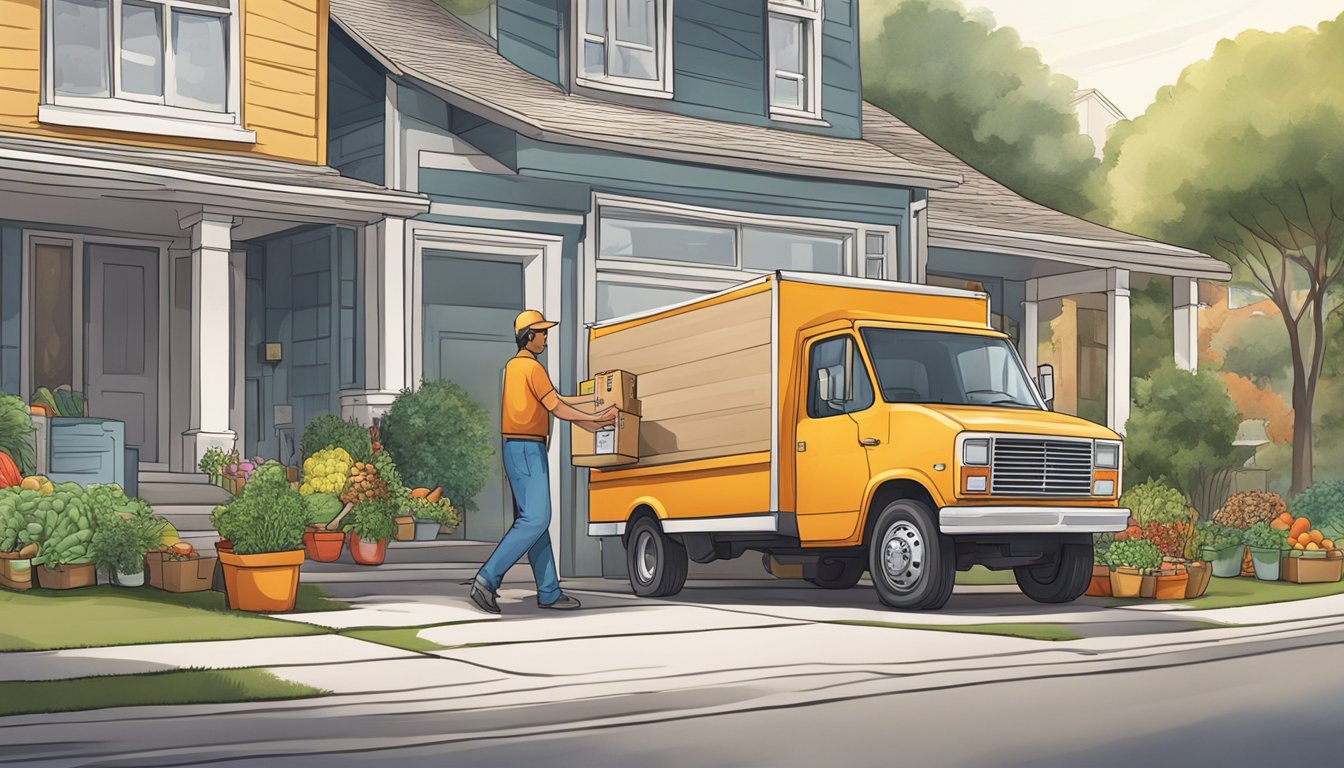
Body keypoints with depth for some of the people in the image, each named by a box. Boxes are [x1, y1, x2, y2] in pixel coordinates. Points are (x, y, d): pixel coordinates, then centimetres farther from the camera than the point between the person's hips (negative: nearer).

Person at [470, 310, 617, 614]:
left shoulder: (513, 366, 17)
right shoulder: (532, 367, -12)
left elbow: (555, 400, 21)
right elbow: (557, 409, -12)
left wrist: (591, 399, 25)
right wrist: (593, 419, -3)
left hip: (515, 450, 10)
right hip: (528, 451, -10)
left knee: (534, 519, 9)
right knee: (535, 520, -12)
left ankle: (549, 592, 10)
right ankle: (487, 579, -17)